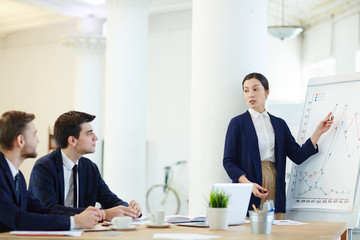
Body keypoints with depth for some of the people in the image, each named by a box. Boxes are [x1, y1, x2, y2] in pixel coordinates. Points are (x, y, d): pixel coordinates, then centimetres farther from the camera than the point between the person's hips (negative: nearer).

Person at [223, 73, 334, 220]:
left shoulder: (279, 124, 15)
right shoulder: (237, 123, 3)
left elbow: (298, 156, 8)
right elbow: (228, 161, -2)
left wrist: (319, 132, -1)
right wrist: (249, 184, -17)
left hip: (275, 191, 3)